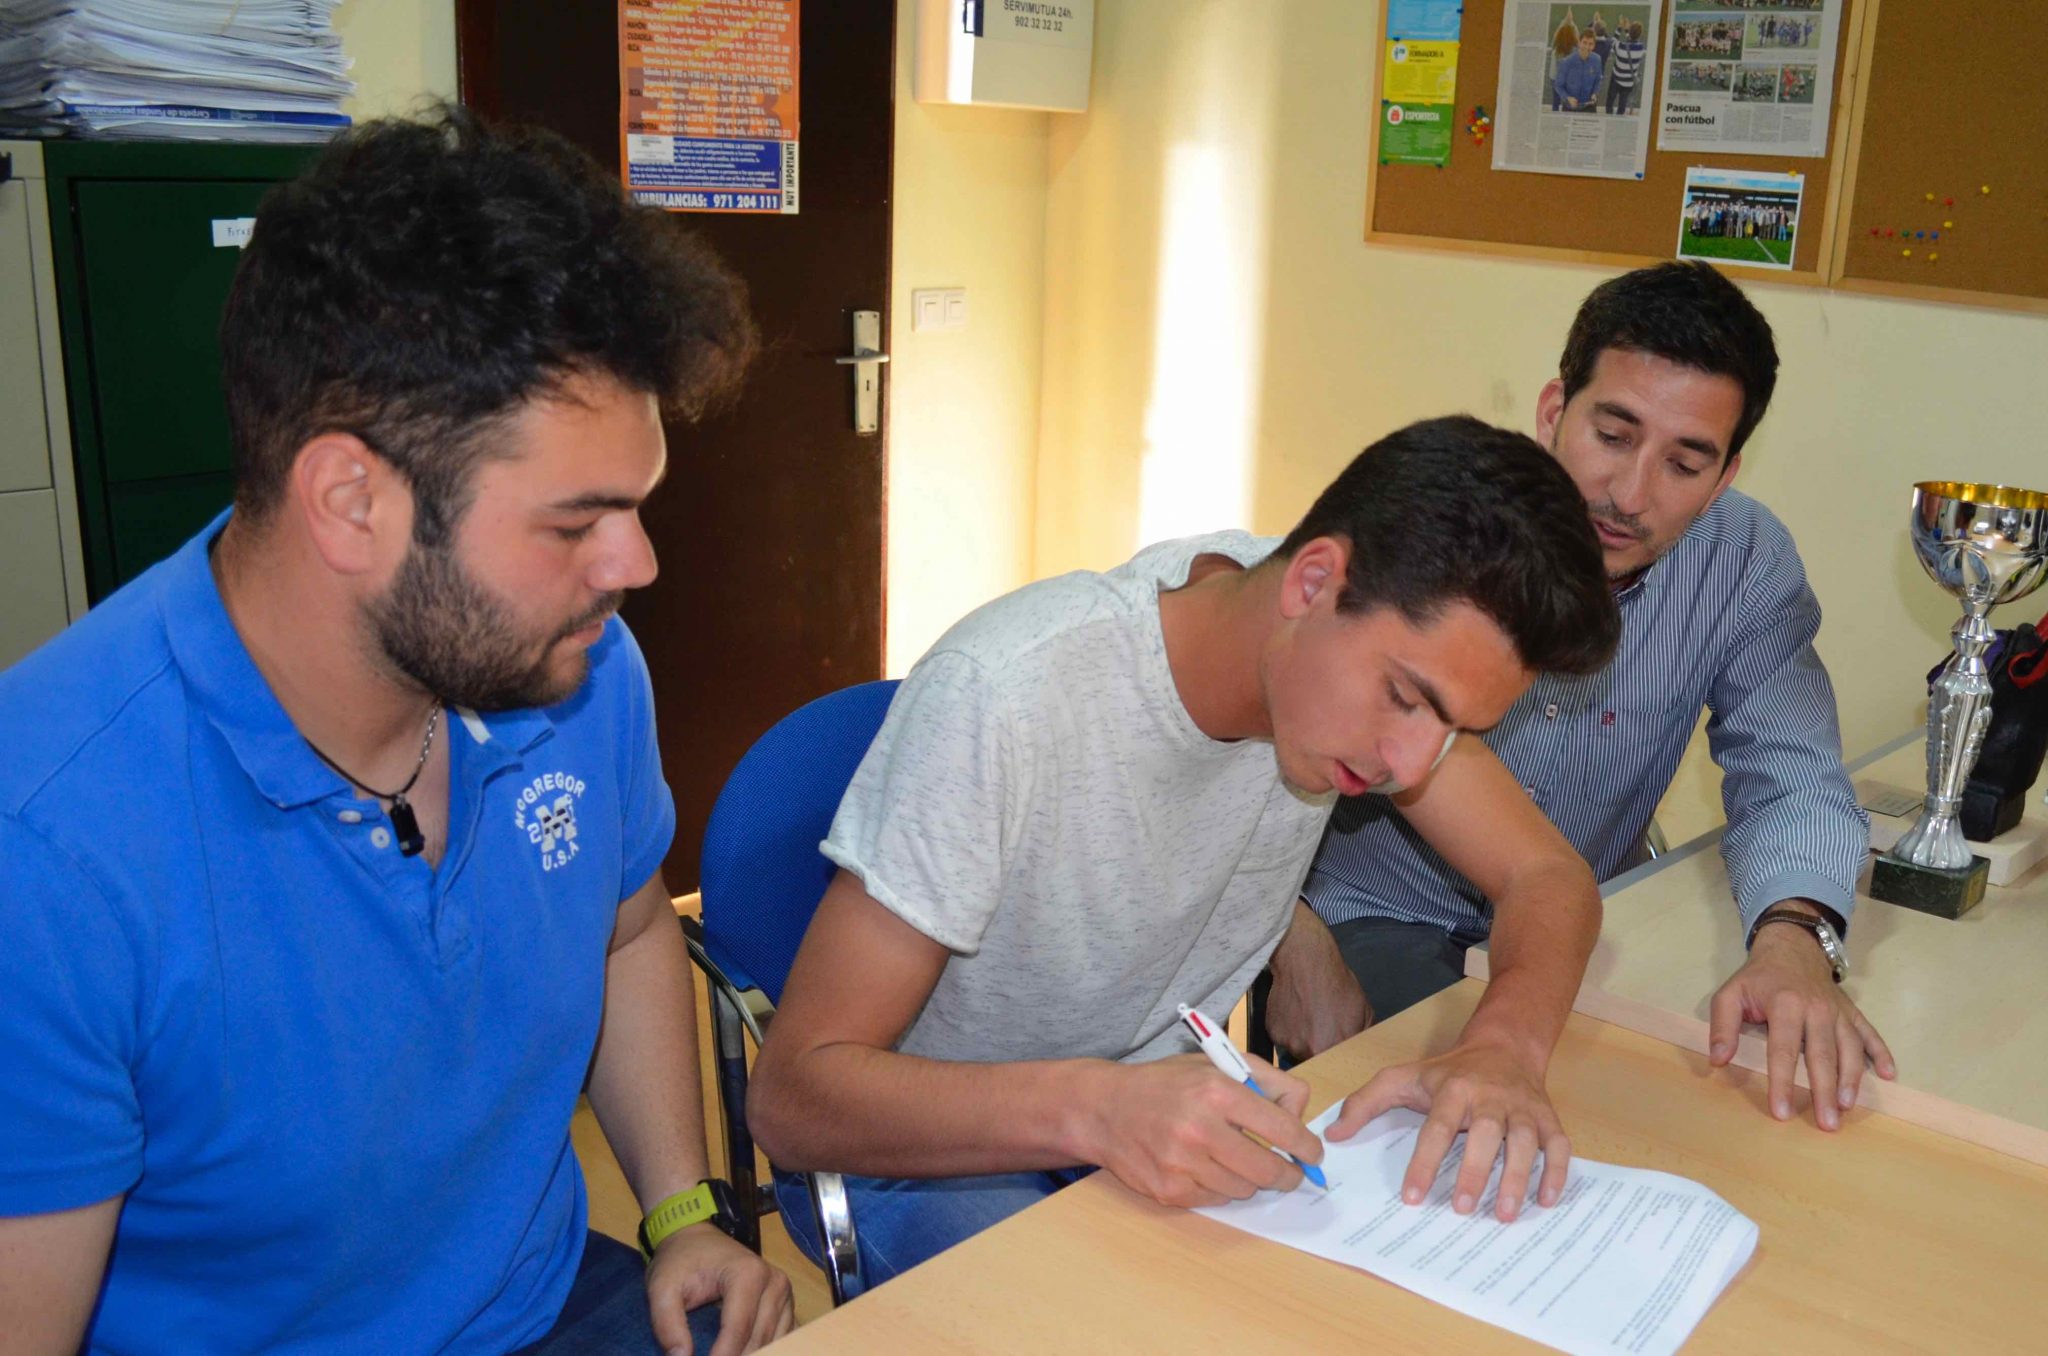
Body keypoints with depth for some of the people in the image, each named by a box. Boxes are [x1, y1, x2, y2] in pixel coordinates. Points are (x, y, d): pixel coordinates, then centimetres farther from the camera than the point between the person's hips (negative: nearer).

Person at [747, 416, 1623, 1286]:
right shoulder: (1007, 693, -30)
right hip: (924, 1152, -4)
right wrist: (1092, 1108, -45)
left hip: (1156, 1114, 5)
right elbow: (790, 1096, -28)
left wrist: (1504, 1046, -28)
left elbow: (1551, 877, -5)